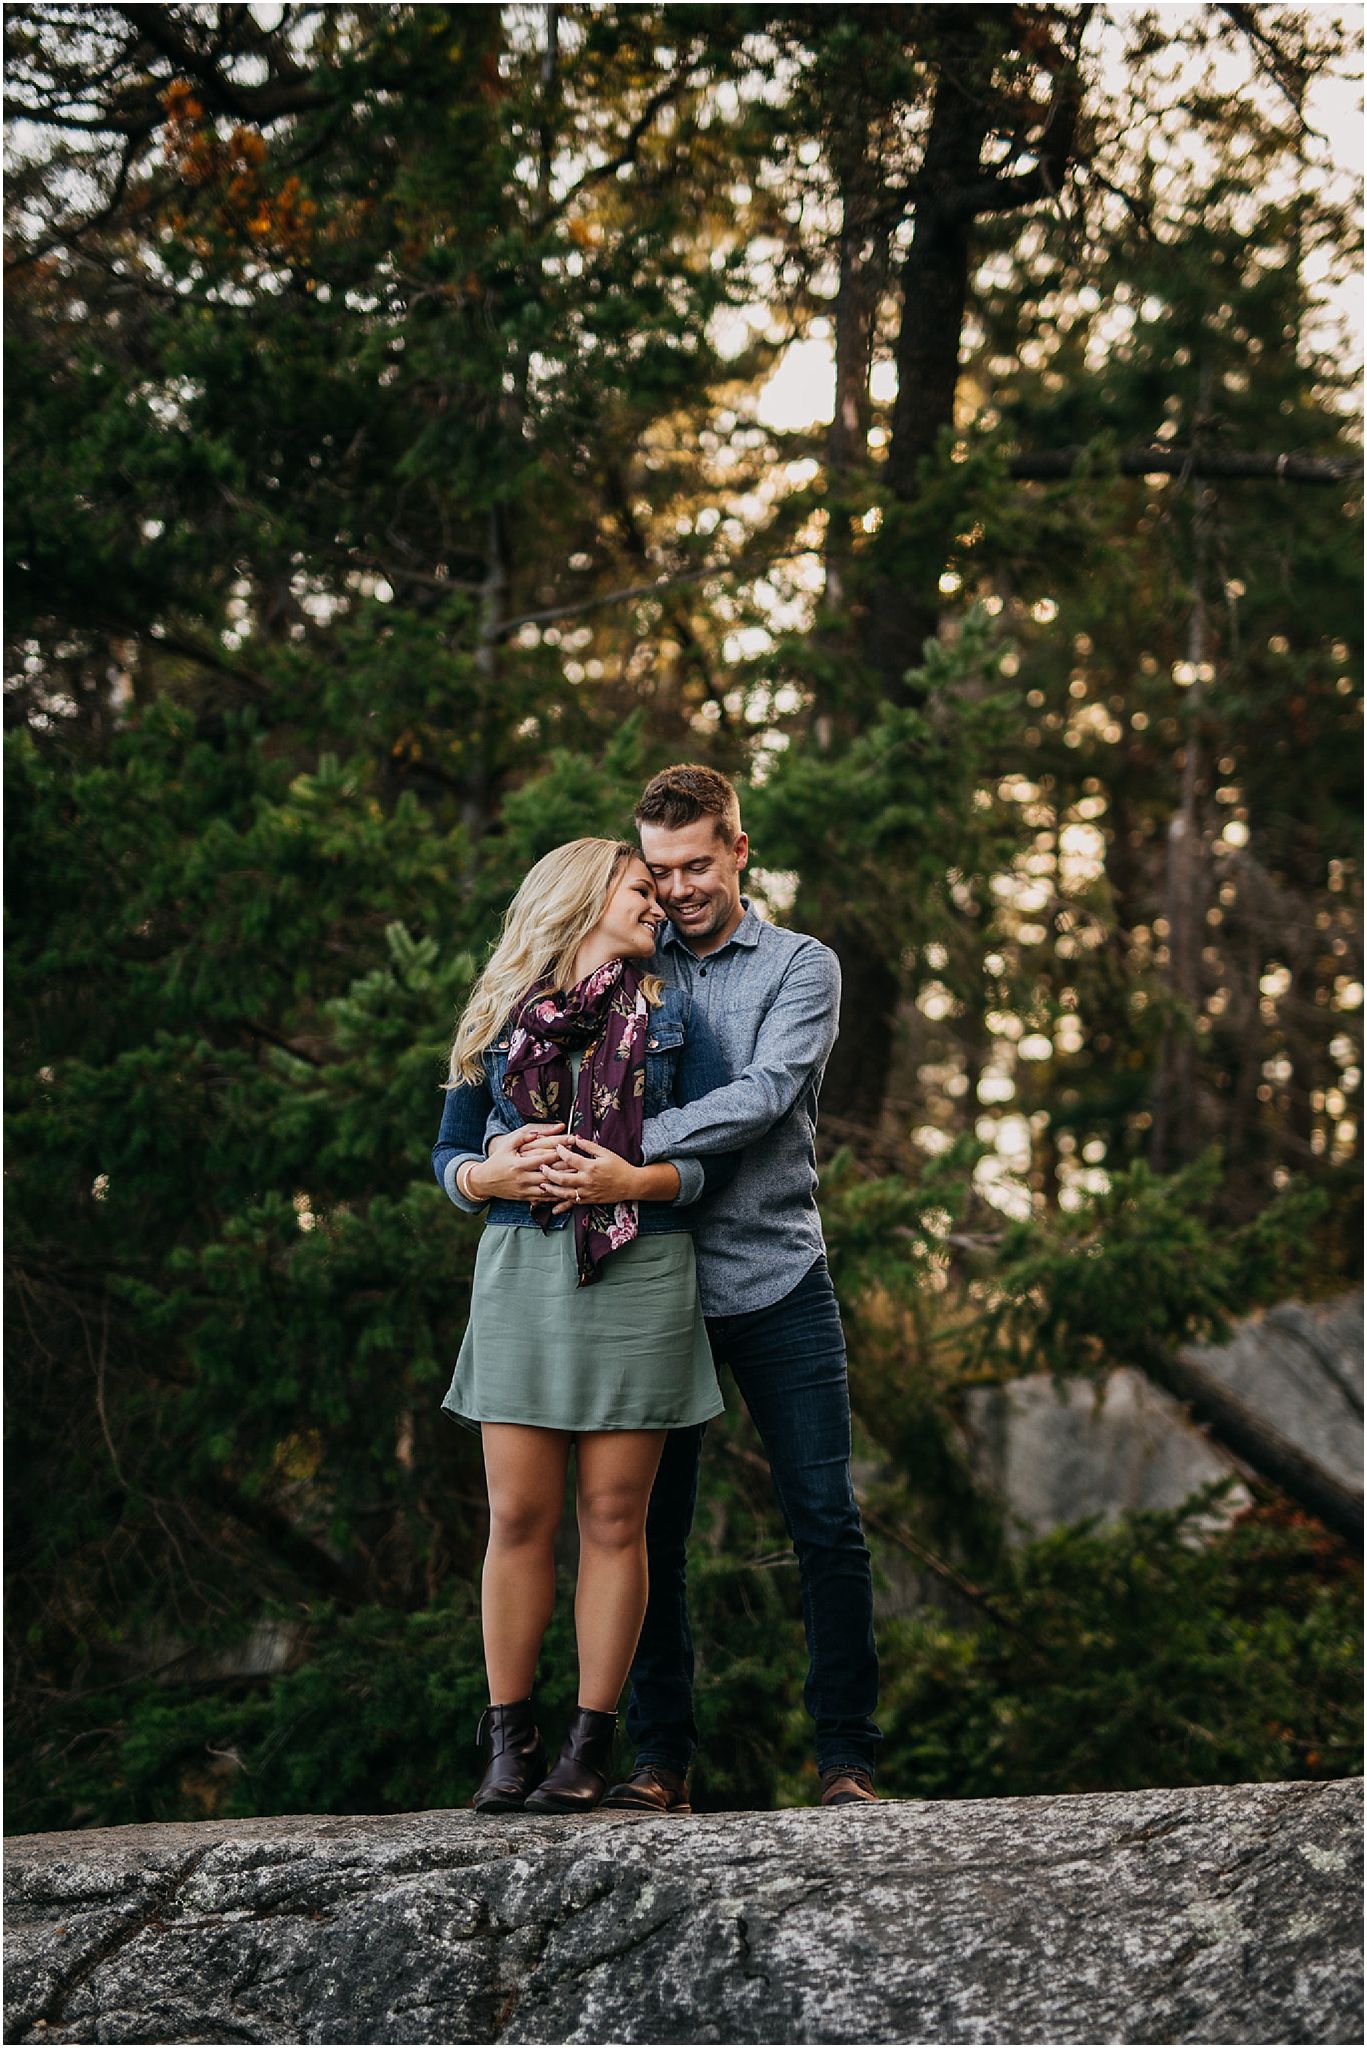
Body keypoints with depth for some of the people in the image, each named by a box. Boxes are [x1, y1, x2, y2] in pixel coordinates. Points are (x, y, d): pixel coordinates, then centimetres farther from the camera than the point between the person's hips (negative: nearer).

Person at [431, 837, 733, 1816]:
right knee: (519, 1516, -2)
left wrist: (635, 1181, -13)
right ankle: (509, 1737, 5)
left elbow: (716, 1155, 5)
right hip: (521, 1269, 1)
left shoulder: (668, 1012, 10)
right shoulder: (500, 1016, 11)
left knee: (614, 1516, -1)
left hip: (639, 1274, 0)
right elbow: (449, 1153, 12)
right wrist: (494, 1174, -9)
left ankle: (592, 1743, 3)